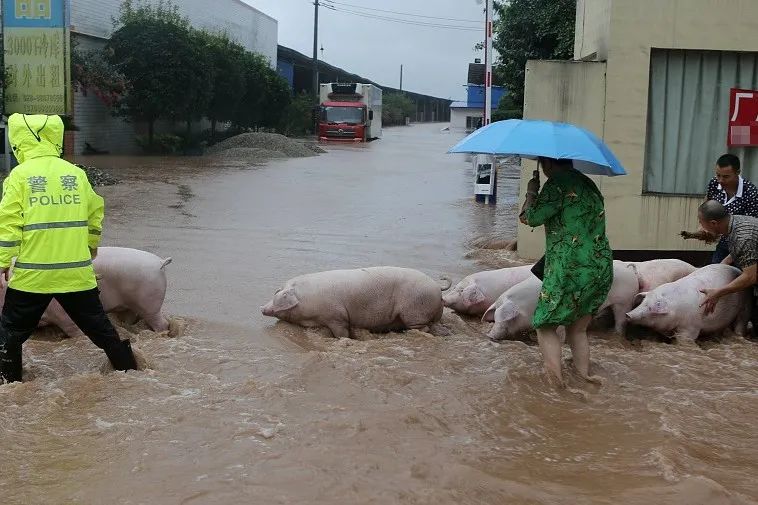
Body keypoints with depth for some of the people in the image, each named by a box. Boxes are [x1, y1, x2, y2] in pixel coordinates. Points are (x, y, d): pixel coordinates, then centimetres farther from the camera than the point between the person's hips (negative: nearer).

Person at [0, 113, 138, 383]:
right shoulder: (77, 173, 6)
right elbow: (94, 213, 17)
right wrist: (91, 246, 32)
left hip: (33, 273, -3)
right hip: (77, 272, 3)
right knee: (99, 326, 15)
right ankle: (129, 369, 21)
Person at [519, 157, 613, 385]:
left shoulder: (558, 184, -10)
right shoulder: (589, 184, 16)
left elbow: (532, 218, -12)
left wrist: (532, 192, 5)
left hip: (571, 270, -7)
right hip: (602, 270, 8)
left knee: (545, 325, 6)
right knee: (578, 330, 18)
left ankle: (555, 381, -4)